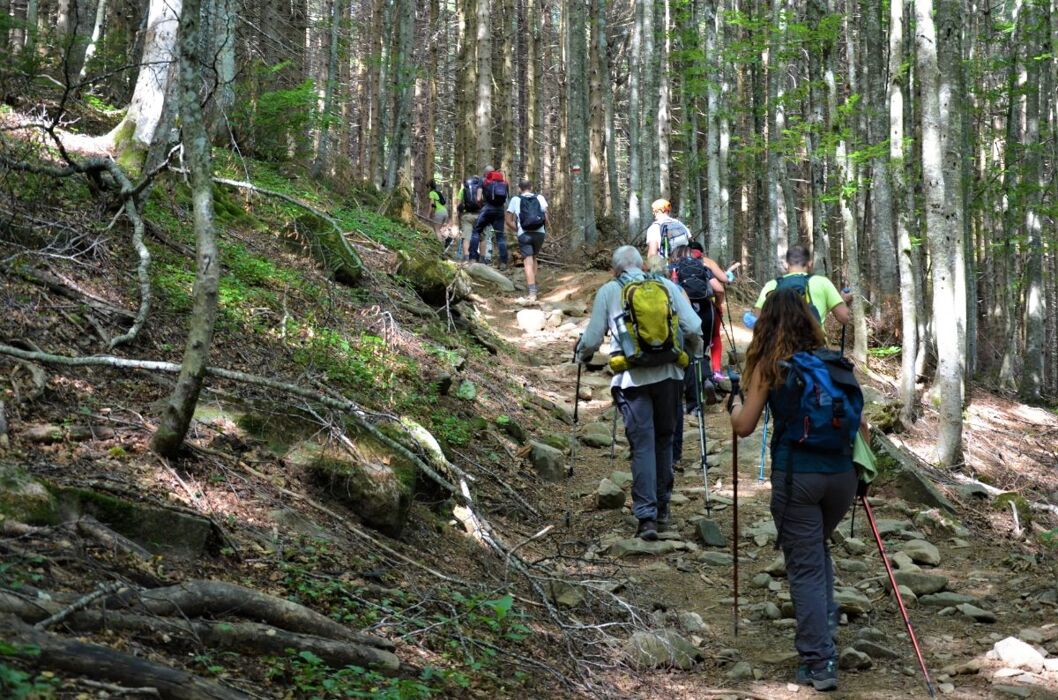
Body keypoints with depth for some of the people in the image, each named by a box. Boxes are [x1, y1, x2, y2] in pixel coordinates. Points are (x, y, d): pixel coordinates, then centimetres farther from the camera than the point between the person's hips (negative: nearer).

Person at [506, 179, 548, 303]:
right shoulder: (540, 198, 8)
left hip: (524, 234, -2)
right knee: (534, 258, 23)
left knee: (528, 262, -6)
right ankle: (533, 287, 20)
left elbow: (509, 221, 6)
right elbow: (546, 218, 0)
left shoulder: (515, 200, 7)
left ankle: (532, 294, -18)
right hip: (539, 233, 2)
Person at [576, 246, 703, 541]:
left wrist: (582, 355, 26)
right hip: (668, 373, 2)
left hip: (631, 377, -2)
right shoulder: (666, 285, 9)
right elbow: (693, 328, 1)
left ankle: (647, 516, -7)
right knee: (664, 439, 17)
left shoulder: (608, 291, 5)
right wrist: (691, 353, 21)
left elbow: (592, 338, 4)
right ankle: (662, 509, 25)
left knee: (642, 445, 0)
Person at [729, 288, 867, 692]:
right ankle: (825, 627, 22)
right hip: (841, 472, 4)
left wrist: (735, 402, 19)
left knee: (805, 568, 3)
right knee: (818, 548, 30)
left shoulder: (768, 365, -2)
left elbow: (744, 427, -1)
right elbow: (857, 419, 8)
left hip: (795, 474, -4)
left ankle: (820, 665, 3)